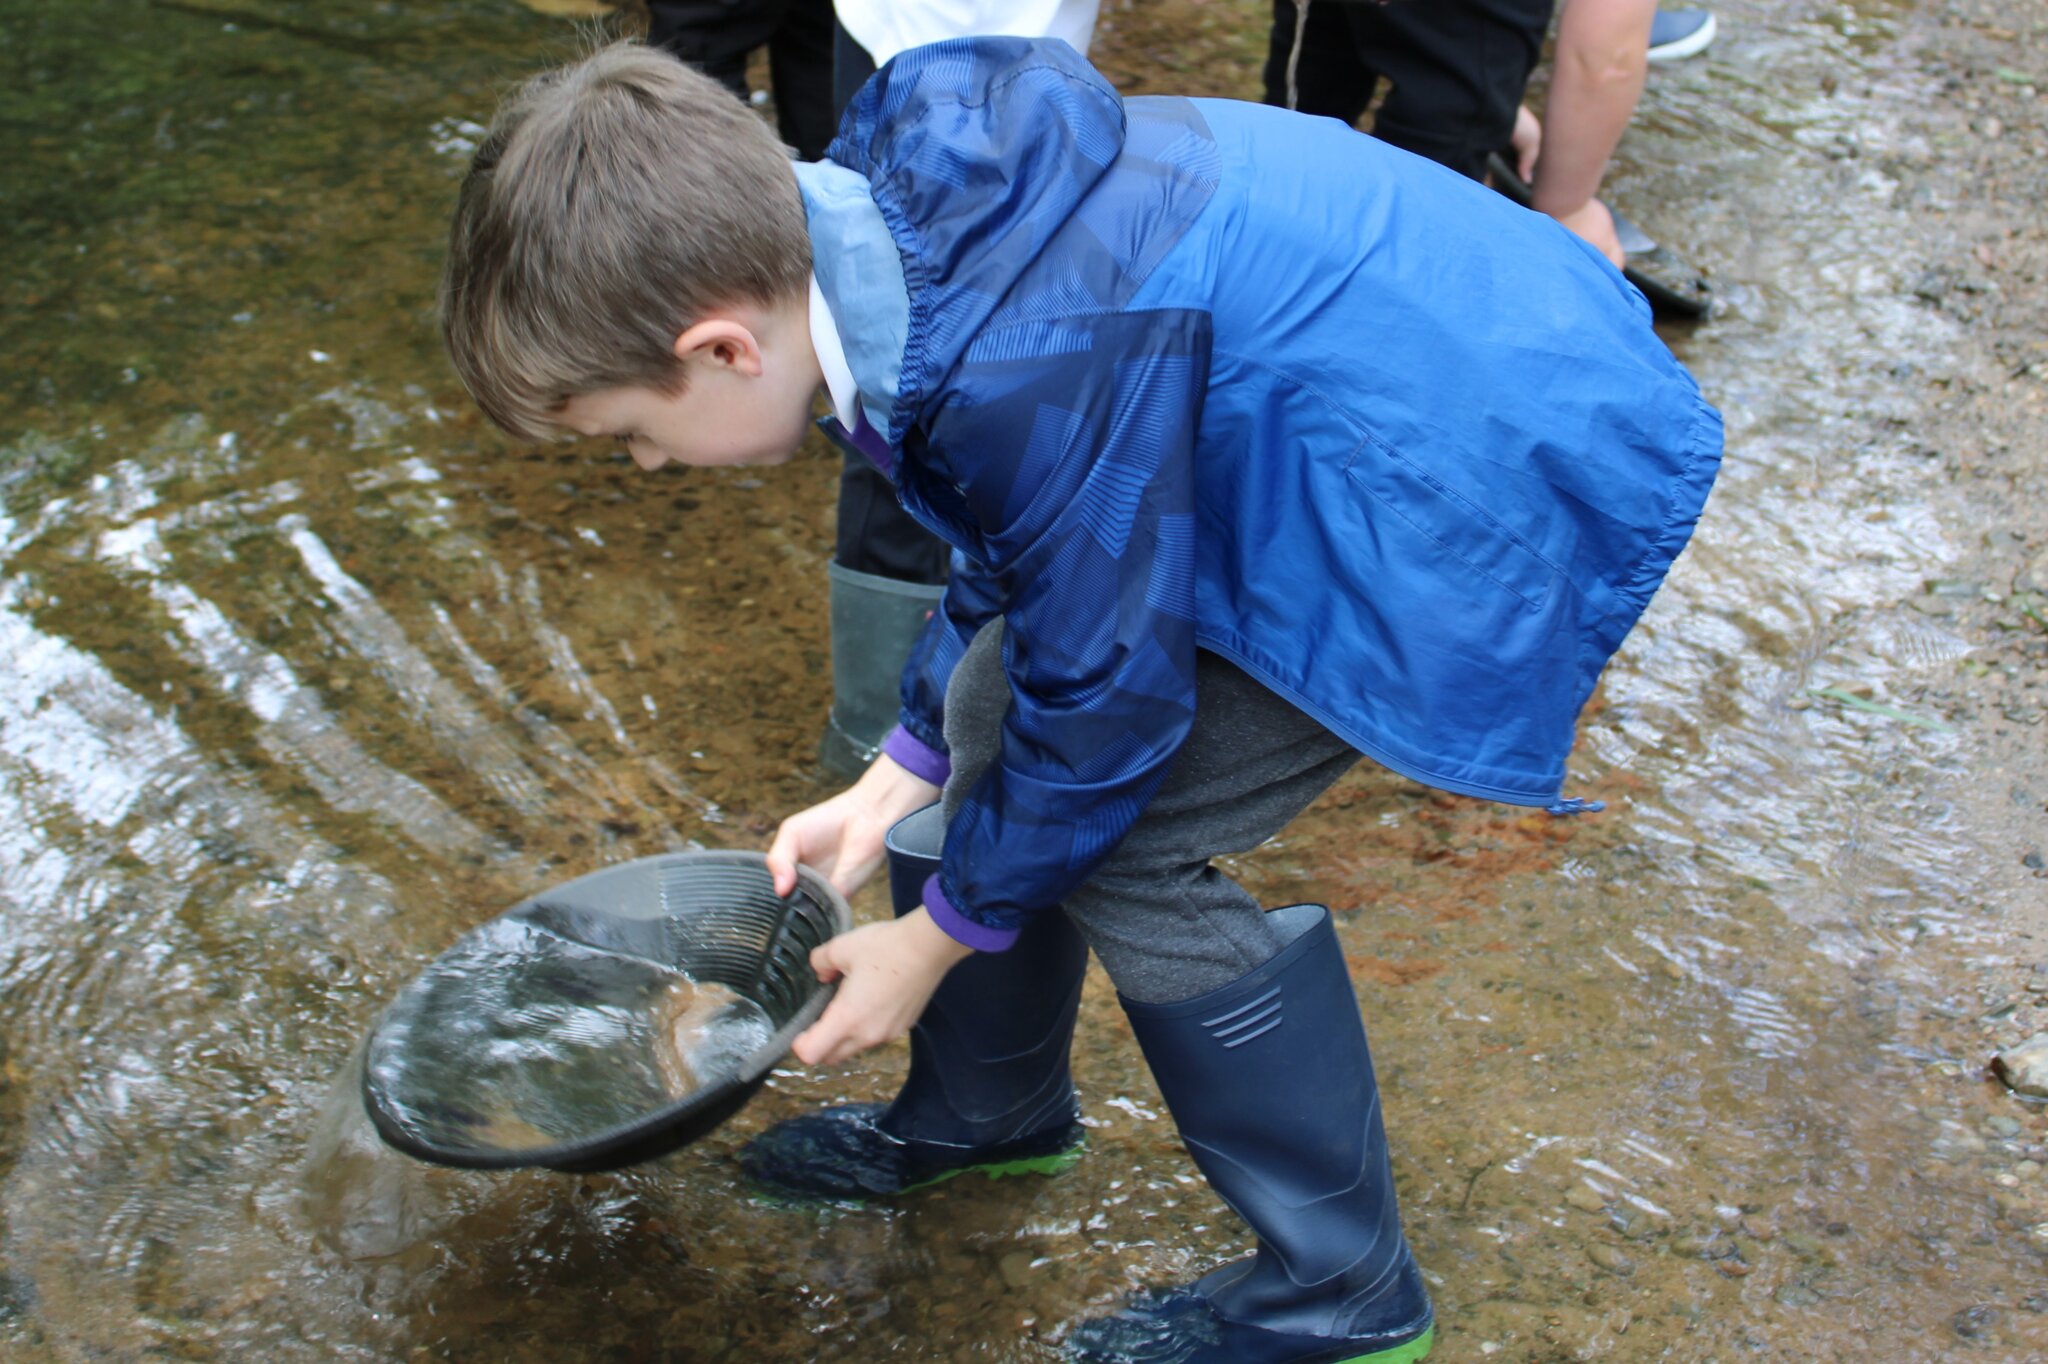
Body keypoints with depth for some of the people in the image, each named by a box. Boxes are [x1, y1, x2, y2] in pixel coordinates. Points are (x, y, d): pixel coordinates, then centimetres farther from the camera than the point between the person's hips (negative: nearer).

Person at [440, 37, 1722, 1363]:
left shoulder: (1032, 370, -36)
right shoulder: (883, 201, -8)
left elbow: (1099, 704, -21)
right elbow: (1024, 547, 8)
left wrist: (937, 934, -5)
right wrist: (904, 771, 10)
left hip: (1477, 492, -9)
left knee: (1120, 852, -8)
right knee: (994, 707, 10)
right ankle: (989, 1108, 34)